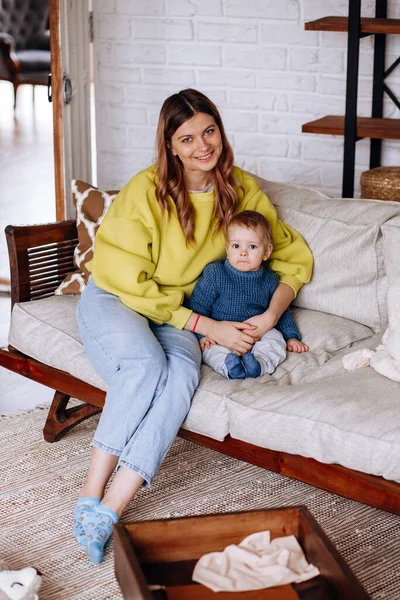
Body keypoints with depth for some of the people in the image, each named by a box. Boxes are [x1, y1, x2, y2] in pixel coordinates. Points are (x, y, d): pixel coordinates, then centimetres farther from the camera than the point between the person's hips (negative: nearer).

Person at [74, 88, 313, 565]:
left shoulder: (242, 190, -2)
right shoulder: (145, 191, -17)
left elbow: (294, 255, 7)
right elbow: (132, 284, -18)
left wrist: (271, 316, -12)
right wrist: (211, 327, -21)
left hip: (174, 310, 3)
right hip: (113, 298, -3)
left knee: (182, 373, -32)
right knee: (146, 365, -37)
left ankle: (108, 513, -34)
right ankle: (88, 498, -26)